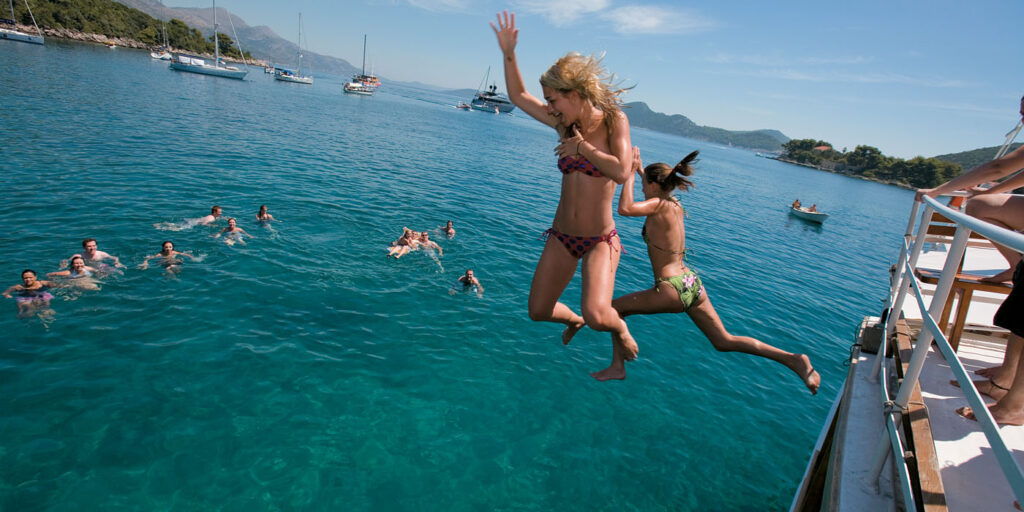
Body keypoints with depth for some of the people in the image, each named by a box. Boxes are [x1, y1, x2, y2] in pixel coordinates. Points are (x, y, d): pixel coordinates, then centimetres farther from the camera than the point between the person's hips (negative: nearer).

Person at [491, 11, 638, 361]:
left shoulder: (614, 120, -10)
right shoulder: (566, 123, 3)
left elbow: (622, 172, -25)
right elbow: (518, 96, 12)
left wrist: (582, 146, -14)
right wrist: (508, 53, 2)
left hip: (600, 240, -5)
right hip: (562, 236, 5)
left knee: (596, 315, -24)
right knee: (538, 312, 9)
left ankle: (619, 327, 14)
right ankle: (574, 320, 43)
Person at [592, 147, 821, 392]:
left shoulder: (659, 205, -14)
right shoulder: (675, 206, 9)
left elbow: (625, 208, -30)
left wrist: (630, 174, -18)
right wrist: (639, 170, 31)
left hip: (672, 290, -8)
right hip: (693, 284, 8)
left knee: (614, 307, 8)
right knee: (724, 341, 16)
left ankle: (617, 368, 11)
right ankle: (793, 360, 11)